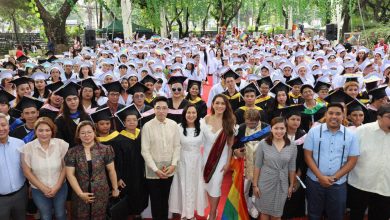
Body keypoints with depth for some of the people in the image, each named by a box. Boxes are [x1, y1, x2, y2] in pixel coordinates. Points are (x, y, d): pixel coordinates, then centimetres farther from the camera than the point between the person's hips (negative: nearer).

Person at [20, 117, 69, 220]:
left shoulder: (61, 144, -13)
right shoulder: (28, 148, -13)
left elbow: (65, 166, -6)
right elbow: (27, 172, -7)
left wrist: (57, 186, -10)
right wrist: (43, 188, -8)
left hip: (60, 188, 0)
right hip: (38, 190, 0)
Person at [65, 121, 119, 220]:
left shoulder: (105, 150, -4)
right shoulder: (72, 152, -3)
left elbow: (111, 171, 2)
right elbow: (70, 174, -5)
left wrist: (115, 188, 5)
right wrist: (80, 193, -11)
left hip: (101, 194, 0)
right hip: (80, 195, 1)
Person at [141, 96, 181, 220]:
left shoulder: (173, 125, -3)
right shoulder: (147, 126, -11)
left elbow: (177, 146, 2)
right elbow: (145, 151, -10)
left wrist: (173, 165, -9)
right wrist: (156, 169, -13)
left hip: (169, 170, 2)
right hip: (153, 171, -2)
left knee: (165, 199, 17)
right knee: (155, 201, 10)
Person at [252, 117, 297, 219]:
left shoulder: (292, 146, -4)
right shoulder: (263, 144, -10)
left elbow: (292, 168, 4)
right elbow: (257, 166, -6)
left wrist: (291, 185, 8)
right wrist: (255, 185, -6)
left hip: (282, 185, 2)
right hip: (265, 183, -2)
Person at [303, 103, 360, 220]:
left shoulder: (351, 135, -1)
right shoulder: (314, 131, -4)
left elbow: (352, 160, 0)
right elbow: (307, 155, -3)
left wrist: (334, 177, -10)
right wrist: (320, 176, -12)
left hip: (338, 183, 1)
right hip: (315, 181, 0)